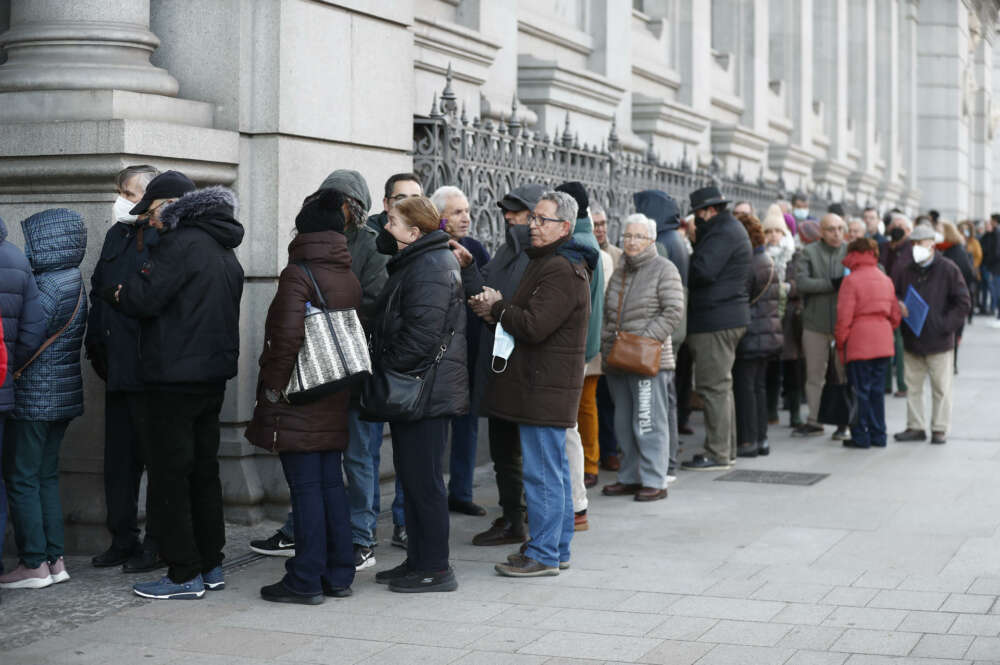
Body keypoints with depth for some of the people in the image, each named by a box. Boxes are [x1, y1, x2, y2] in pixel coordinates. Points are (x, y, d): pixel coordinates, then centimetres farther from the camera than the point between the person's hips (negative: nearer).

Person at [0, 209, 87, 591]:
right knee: (46, 477, 14)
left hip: (34, 398, -9)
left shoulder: (47, 286, -18)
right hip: (63, 397, 9)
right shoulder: (75, 283, 9)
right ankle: (55, 559, 15)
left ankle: (34, 564, 2)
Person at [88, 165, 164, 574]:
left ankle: (158, 544, 10)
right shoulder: (117, 236, 15)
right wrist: (96, 345, 14)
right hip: (118, 369, 8)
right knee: (119, 459, 13)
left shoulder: (168, 239, -11)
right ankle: (123, 541, 22)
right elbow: (98, 292, 19)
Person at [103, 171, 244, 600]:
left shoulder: (181, 243, -14)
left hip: (176, 379, -9)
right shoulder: (224, 251, 16)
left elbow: (143, 298, -20)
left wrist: (113, 292, 1)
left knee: (169, 476, -3)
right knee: (204, 471, 15)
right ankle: (211, 565, 21)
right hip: (215, 375, 9)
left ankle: (185, 574, -1)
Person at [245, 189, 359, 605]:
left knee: (305, 487, -4)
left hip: (298, 400, -7)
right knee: (332, 483, 13)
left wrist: (273, 385, -14)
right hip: (335, 399, 7)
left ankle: (305, 581, 0)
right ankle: (338, 575, 18)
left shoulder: (298, 275, -13)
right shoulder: (350, 279, 10)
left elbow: (288, 335, -23)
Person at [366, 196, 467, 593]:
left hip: (425, 392, -11)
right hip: (411, 391, 11)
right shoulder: (415, 262, 17)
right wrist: (382, 372, 15)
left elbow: (420, 335, -24)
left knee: (423, 480, -5)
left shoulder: (430, 269, -17)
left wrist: (384, 371, -16)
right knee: (411, 476, 15)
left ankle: (434, 568, 2)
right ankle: (418, 560, 24)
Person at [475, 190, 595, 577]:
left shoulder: (562, 270, -17)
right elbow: (528, 316, 22)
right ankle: (558, 549, 23)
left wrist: (497, 308, -8)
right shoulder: (549, 263, 18)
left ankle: (544, 555, -1)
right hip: (545, 382, 11)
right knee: (555, 469, 15)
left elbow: (534, 326, -24)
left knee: (542, 471, -6)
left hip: (545, 385, -11)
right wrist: (498, 311, 2)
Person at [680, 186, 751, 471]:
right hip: (729, 317, 11)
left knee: (714, 386, -7)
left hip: (715, 321, -11)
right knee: (721, 385, 16)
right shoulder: (731, 229, 19)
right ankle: (726, 449, 23)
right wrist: (696, 240, 4)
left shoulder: (723, 233, -14)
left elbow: (703, 271, -23)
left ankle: (718, 454, -5)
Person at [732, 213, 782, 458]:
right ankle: (761, 439, 18)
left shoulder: (747, 265, -16)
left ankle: (747, 441, -1)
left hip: (750, 335, -9)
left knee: (744, 386, -3)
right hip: (769, 334, 9)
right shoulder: (768, 262, 13)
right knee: (759, 386, 15)